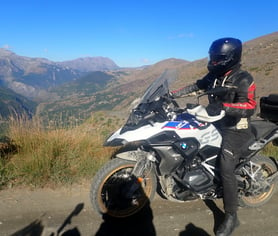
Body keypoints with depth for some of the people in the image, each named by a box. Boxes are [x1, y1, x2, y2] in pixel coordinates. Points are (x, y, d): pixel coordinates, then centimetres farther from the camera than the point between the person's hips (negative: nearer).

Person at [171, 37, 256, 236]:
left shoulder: (243, 79, -18)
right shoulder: (214, 76, 3)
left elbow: (250, 106, -28)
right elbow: (196, 87, 10)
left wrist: (223, 106, -40)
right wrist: (172, 94, 2)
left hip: (235, 128, -8)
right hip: (217, 123, 8)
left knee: (226, 169, -16)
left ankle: (231, 217, -3)